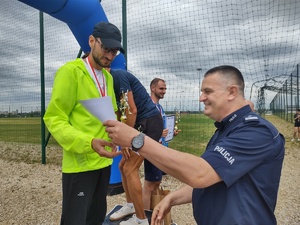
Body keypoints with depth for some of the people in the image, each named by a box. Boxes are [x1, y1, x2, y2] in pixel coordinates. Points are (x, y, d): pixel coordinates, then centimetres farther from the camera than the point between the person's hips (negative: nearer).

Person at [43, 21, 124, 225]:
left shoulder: (108, 77, 11)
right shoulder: (70, 71, -11)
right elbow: (54, 120, -15)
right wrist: (88, 143, -29)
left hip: (104, 161, 7)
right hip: (79, 164, -7)